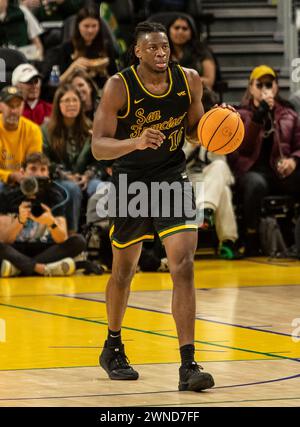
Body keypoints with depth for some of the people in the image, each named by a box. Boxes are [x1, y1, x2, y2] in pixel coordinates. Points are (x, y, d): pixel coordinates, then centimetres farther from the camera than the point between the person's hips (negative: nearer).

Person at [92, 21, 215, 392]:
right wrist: (136, 142, -39)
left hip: (173, 179, 1)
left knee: (183, 267, -15)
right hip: (130, 181, -1)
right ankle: (113, 348, 40)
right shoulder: (119, 87, -17)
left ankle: (188, 366, -17)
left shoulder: (189, 81, -7)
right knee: (123, 271, 15)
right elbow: (98, 146, -21)